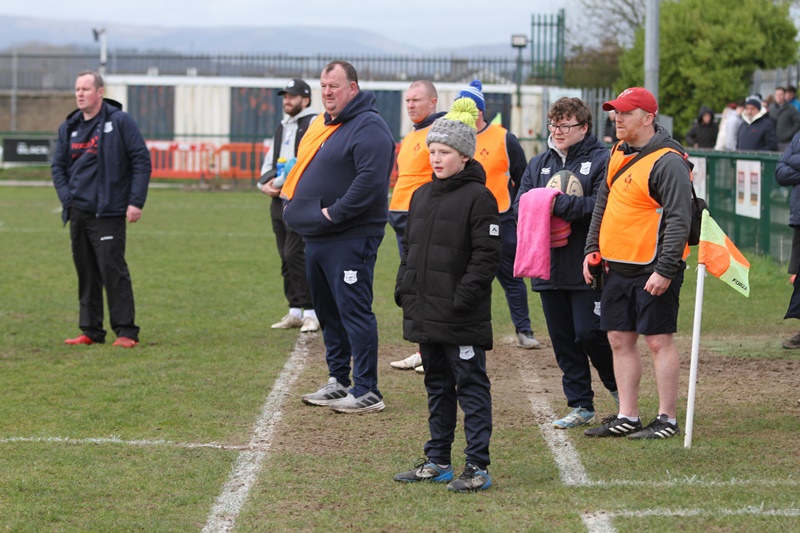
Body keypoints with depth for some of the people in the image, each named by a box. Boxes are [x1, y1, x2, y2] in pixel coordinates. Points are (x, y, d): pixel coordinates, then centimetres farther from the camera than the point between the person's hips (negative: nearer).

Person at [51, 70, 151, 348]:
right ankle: (90, 330, 15)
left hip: (108, 213, -6)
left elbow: (142, 161, -5)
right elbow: (58, 166, 19)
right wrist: (67, 197, 2)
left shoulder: (120, 121, -3)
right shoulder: (69, 127, 13)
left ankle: (126, 331, -3)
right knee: (86, 272, 9)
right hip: (78, 211, 6)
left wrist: (136, 202, -11)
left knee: (113, 270, -9)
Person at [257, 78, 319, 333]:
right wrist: (265, 184, 3)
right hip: (279, 199, 8)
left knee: (295, 254, -14)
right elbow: (270, 162, 24)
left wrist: (281, 182, -16)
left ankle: (312, 312, -10)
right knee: (286, 257, 8)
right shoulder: (282, 127, 20)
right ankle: (295, 312, 13)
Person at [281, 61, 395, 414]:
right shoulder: (321, 126, 18)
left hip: (350, 239, -10)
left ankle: (366, 392, -7)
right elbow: (304, 171, 29)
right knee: (327, 311, 15)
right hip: (316, 238, 10)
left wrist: (336, 212, -21)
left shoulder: (368, 128, -13)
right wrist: (294, 203, 12)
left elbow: (371, 179, -24)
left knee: (354, 312, -10)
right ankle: (338, 382, 24)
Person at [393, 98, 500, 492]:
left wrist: (463, 297, -19)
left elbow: (487, 255, -13)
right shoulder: (421, 196, 13)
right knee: (437, 386, 15)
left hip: (462, 318, -8)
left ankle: (478, 466, -1)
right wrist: (404, 289, 10)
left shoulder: (478, 197, -10)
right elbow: (409, 247, 21)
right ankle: (438, 461, 24)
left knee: (471, 387, -3)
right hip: (424, 312, 8)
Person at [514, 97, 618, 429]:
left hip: (587, 267, -6)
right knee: (563, 339, 7)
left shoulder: (602, 160, -4)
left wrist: (557, 203, -20)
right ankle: (581, 406, 15)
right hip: (549, 266, 6)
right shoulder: (539, 163, 16)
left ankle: (618, 386, 18)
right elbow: (520, 206, 9)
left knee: (589, 333, -8)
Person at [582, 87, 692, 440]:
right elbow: (602, 205, 22)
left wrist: (665, 270, -23)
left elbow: (679, 219, -19)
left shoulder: (668, 162, -15)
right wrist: (592, 249, 15)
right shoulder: (619, 154, 13)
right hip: (617, 267, 9)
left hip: (652, 270, -9)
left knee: (659, 341, -3)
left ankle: (667, 420, 4)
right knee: (620, 340, 10)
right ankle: (627, 417, 18)